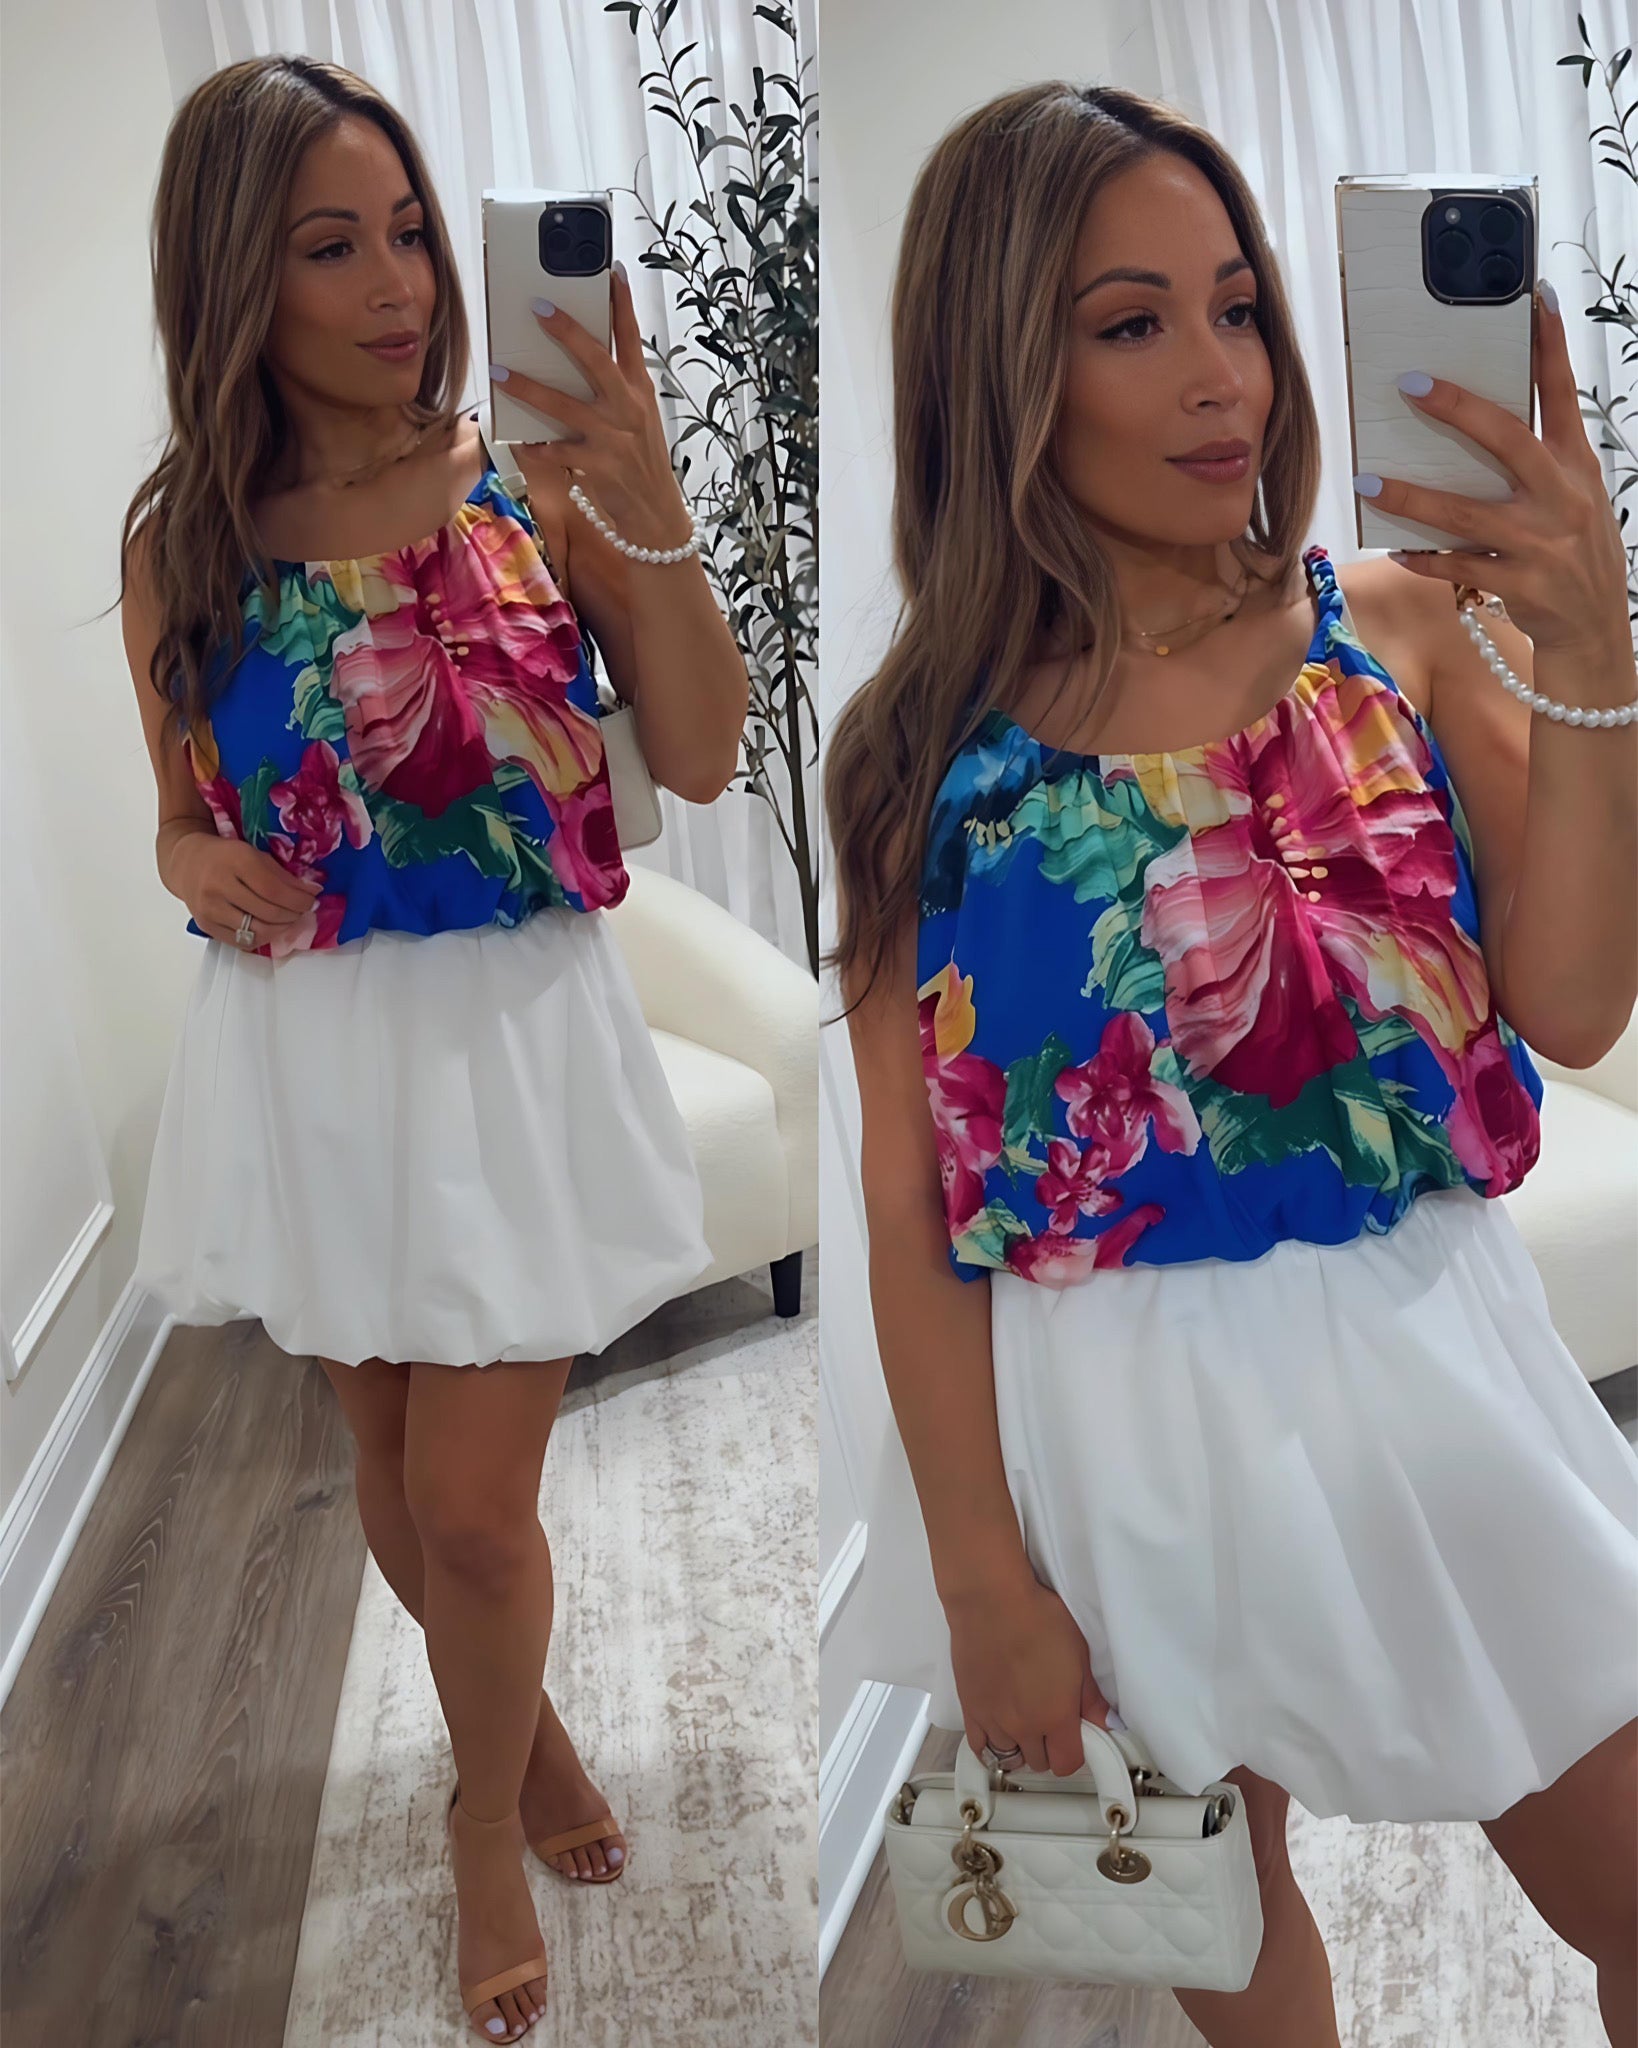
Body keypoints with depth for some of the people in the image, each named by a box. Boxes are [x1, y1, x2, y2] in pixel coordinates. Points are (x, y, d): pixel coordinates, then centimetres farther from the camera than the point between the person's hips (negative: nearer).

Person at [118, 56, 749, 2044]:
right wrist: (195, 862, -13)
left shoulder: (533, 480, -10)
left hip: (516, 1038, -3)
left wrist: (650, 513, -26)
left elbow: (703, 761, -15)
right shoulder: (181, 540, -2)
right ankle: (524, 1727, 49)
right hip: (308, 1046, 3)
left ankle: (490, 1832, 33)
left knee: (471, 1509, 2)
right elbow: (185, 806, 10)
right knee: (392, 1468, 19)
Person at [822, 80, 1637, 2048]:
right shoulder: (924, 752, -8)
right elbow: (911, 1201, -7)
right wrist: (982, 1576, -6)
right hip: (1116, 1420, 0)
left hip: (1419, 1365, 1)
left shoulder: (1402, 628, -5)